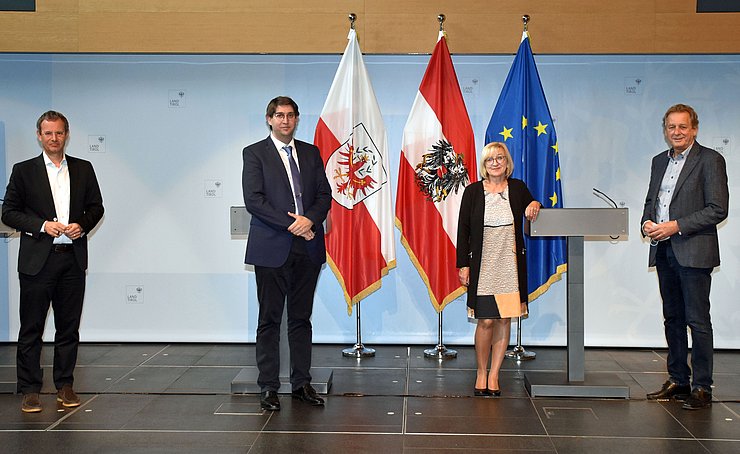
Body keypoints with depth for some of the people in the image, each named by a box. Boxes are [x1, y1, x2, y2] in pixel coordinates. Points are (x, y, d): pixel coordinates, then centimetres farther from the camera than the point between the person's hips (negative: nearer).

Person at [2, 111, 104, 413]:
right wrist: (43, 225, -13)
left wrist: (82, 226, -6)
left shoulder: (83, 169, 9)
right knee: (31, 328, 2)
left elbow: (96, 206, 13)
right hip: (37, 260, -2)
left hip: (73, 258, 3)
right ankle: (29, 390, 10)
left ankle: (65, 385, 19)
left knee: (69, 327, 8)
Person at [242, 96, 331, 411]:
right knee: (270, 319, 2)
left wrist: (310, 220, -12)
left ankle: (301, 383, 17)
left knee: (301, 317, 9)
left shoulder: (311, 153, 14)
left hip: (307, 247, 4)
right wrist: (291, 225, -15)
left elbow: (324, 195, 8)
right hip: (272, 247, -4)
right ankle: (268, 387, 9)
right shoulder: (255, 153, 1)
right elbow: (253, 200, -9)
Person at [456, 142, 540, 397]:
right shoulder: (473, 191, 0)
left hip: (509, 266, 3)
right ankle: (481, 373, 13)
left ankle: (494, 374, 16)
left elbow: (530, 208, 24)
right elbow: (463, 230, 1)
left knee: (505, 320, 4)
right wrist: (463, 265, -3)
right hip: (482, 266, -2)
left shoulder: (518, 188, 6)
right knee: (486, 321, -4)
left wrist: (534, 205, -1)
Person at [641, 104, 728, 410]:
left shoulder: (710, 160, -6)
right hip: (663, 251, 7)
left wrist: (677, 225, -17)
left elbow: (718, 209, -12)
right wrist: (647, 222, 1)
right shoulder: (659, 161, 15)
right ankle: (677, 381, 23)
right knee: (673, 318, 13)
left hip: (693, 252, -7)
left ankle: (701, 388, 4)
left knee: (698, 321, -4)